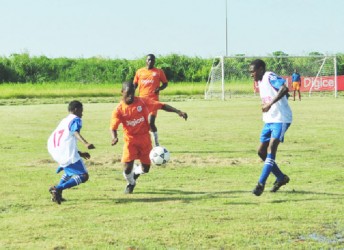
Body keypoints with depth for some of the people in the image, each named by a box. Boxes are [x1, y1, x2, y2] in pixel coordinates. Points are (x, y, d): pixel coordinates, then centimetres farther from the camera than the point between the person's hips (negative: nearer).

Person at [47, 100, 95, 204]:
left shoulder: (65, 120, 26)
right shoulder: (76, 119, 1)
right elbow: (75, 132, -21)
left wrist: (80, 153, 38)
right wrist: (86, 143, -38)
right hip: (67, 153, -9)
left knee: (70, 170, 34)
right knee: (83, 176, -2)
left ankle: (57, 194, 18)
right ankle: (58, 189, -22)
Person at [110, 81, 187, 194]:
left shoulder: (143, 102, -9)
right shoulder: (119, 109, -11)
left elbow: (161, 105, -8)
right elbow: (113, 127, -14)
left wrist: (178, 111, -18)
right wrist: (114, 137, -36)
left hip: (144, 139, 2)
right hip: (130, 140, -1)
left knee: (145, 169, 5)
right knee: (127, 167, -12)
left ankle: (135, 172, 43)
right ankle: (130, 183, 23)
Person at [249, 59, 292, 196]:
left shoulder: (270, 77, -13)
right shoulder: (261, 82, 15)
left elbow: (284, 89, -29)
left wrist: (270, 104, -33)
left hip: (281, 119, -10)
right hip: (269, 120, 10)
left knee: (271, 148, -17)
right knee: (261, 151, 8)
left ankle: (261, 183, -20)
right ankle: (281, 177, 21)